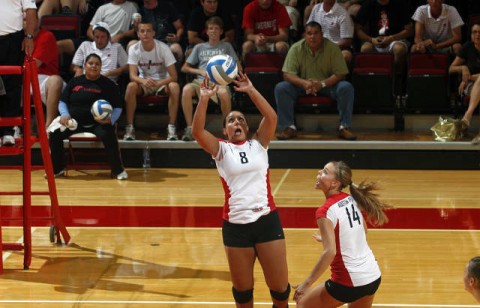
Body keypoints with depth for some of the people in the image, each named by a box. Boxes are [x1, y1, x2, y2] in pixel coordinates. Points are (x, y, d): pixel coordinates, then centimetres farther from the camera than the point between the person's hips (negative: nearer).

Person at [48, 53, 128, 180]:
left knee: (108, 135, -35)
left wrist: (111, 119, -16)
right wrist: (65, 115, -7)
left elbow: (118, 107, 5)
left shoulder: (108, 84, 6)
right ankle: (57, 169, -3)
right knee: (54, 134, -22)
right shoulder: (75, 82, 11)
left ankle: (118, 170, -20)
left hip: (98, 123, -2)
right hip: (74, 121, 2)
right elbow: (62, 102, 15)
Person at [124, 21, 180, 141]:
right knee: (131, 86, -32)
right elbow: (133, 75, -20)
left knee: (174, 87, -33)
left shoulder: (163, 48, -15)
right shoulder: (134, 49, -11)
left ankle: (171, 128, -27)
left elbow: (173, 76, -19)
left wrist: (158, 83, -39)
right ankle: (129, 128, -26)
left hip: (162, 82, -1)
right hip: (143, 82, 1)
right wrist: (143, 81, -44)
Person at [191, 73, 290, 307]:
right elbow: (197, 131, -12)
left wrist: (251, 91, -13)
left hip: (267, 220, 0)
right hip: (235, 225, 0)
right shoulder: (221, 149, 5)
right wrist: (204, 99, -20)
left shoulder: (258, 144, 8)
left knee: (280, 288, 5)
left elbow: (271, 117, -8)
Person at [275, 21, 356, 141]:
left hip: (327, 85, -1)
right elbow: (287, 74, -14)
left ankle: (344, 127, -21)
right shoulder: (296, 48, -11)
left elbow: (340, 74, -13)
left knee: (346, 87, -29)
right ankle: (289, 127, -20)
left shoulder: (332, 48, -12)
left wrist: (322, 84, -30)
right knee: (281, 88, -26)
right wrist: (304, 83, -34)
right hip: (303, 85, 1)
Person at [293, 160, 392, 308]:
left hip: (349, 282, -7)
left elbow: (330, 252, -25)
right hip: (373, 275, 7)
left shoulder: (325, 211, -17)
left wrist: (306, 283, -22)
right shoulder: (352, 199, 4)